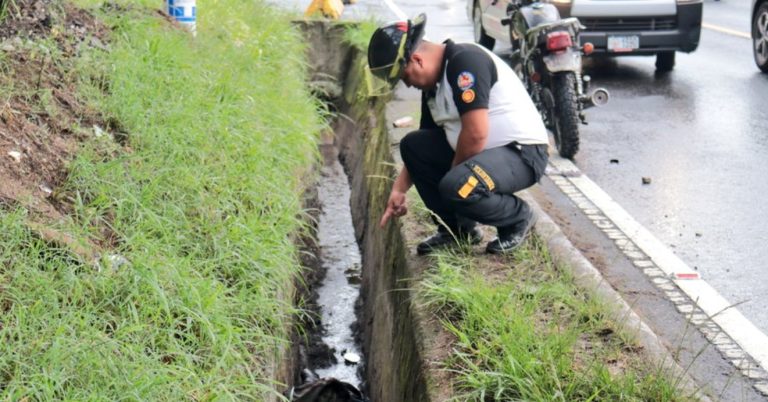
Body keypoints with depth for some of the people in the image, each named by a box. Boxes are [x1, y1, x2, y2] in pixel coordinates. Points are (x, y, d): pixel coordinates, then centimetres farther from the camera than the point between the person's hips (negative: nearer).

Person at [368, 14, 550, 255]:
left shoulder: (465, 60, -19)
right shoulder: (432, 86, 9)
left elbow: (476, 134, -25)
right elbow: (421, 152, 18)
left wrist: (453, 172, -10)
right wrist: (399, 188, 10)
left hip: (523, 153, -10)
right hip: (483, 152, 10)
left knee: (456, 187, -32)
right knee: (412, 144, 5)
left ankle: (519, 218, -2)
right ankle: (457, 229, 9)